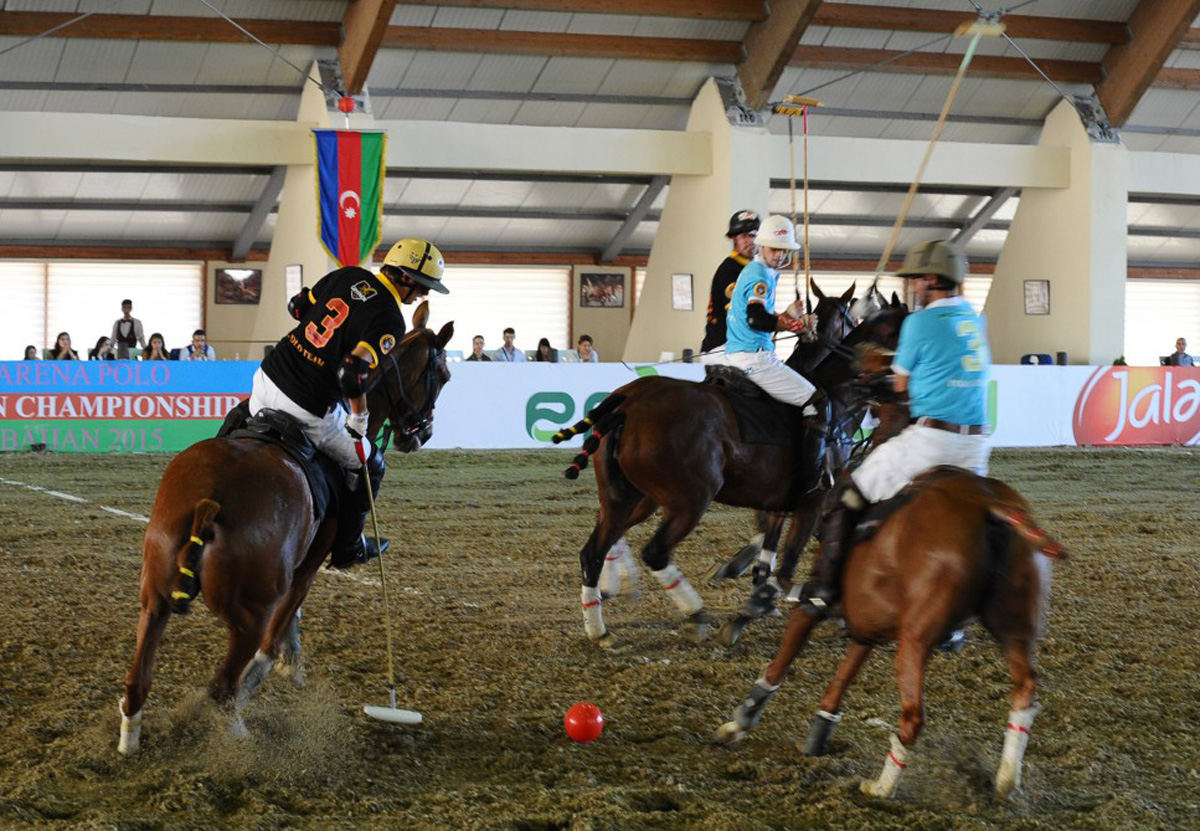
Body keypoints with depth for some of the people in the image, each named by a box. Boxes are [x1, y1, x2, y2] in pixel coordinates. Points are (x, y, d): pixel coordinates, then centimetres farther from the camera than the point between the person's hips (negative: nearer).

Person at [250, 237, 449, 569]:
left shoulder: (350, 276, 6)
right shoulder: (390, 321, -15)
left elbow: (298, 307, 16)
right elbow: (353, 373, -26)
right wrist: (359, 421, -12)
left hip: (268, 377, 6)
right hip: (307, 410, -6)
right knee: (368, 466, 17)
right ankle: (347, 547, 28)